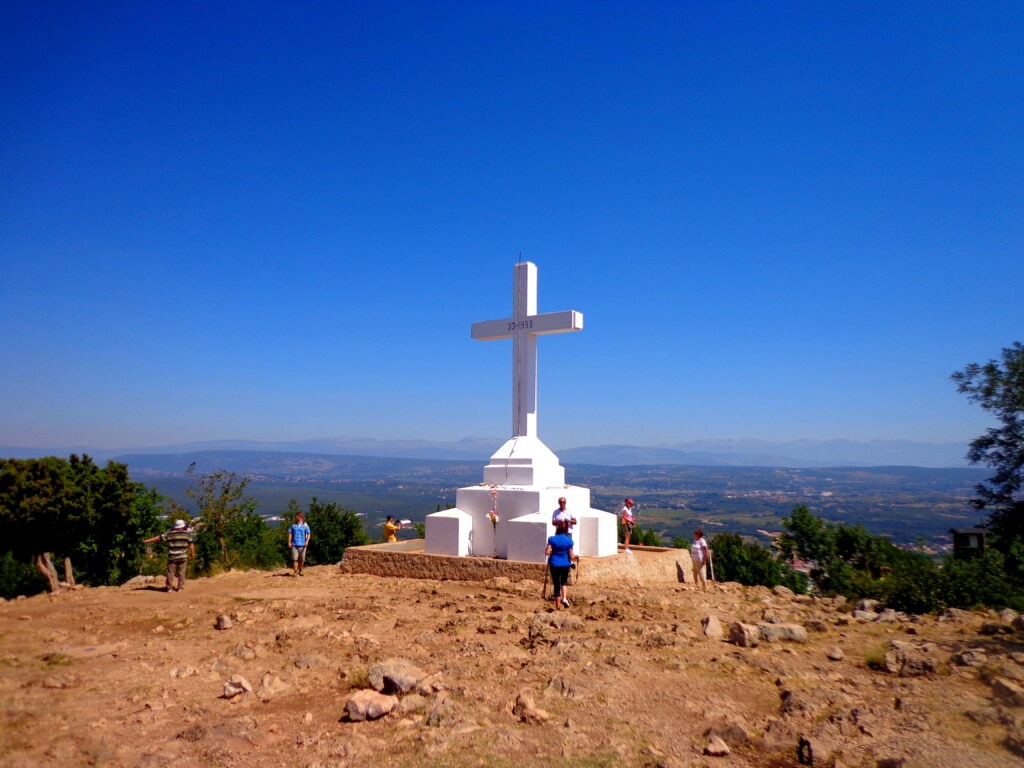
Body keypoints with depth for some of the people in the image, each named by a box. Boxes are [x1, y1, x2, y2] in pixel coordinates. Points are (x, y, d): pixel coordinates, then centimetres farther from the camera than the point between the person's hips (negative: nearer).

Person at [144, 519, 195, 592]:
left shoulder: (169, 534, 2)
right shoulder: (187, 534, 0)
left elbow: (158, 537, 6)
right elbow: (191, 544, 0)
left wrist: (148, 541, 16)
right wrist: (192, 553, 12)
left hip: (172, 557, 1)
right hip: (183, 556, -1)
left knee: (170, 572, 9)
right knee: (181, 572, 7)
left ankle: (169, 587, 13)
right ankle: (180, 587, 7)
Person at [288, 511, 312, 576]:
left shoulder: (305, 525, 3)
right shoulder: (293, 525, 9)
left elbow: (309, 534, 2)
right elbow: (290, 533, 10)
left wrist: (307, 541, -14)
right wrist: (289, 542, -1)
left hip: (302, 545, -1)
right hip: (294, 544, 1)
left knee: (302, 559, 4)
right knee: (295, 559, -8)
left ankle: (300, 572, 19)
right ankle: (295, 572, -9)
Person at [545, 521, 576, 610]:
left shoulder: (552, 539, -4)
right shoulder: (569, 540, -6)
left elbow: (547, 552, -11)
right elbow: (571, 556, -8)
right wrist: (576, 557, 13)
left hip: (554, 565, 0)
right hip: (565, 564, 0)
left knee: (556, 585, 10)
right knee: (564, 581, 26)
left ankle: (558, 608, 13)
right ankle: (564, 597, 3)